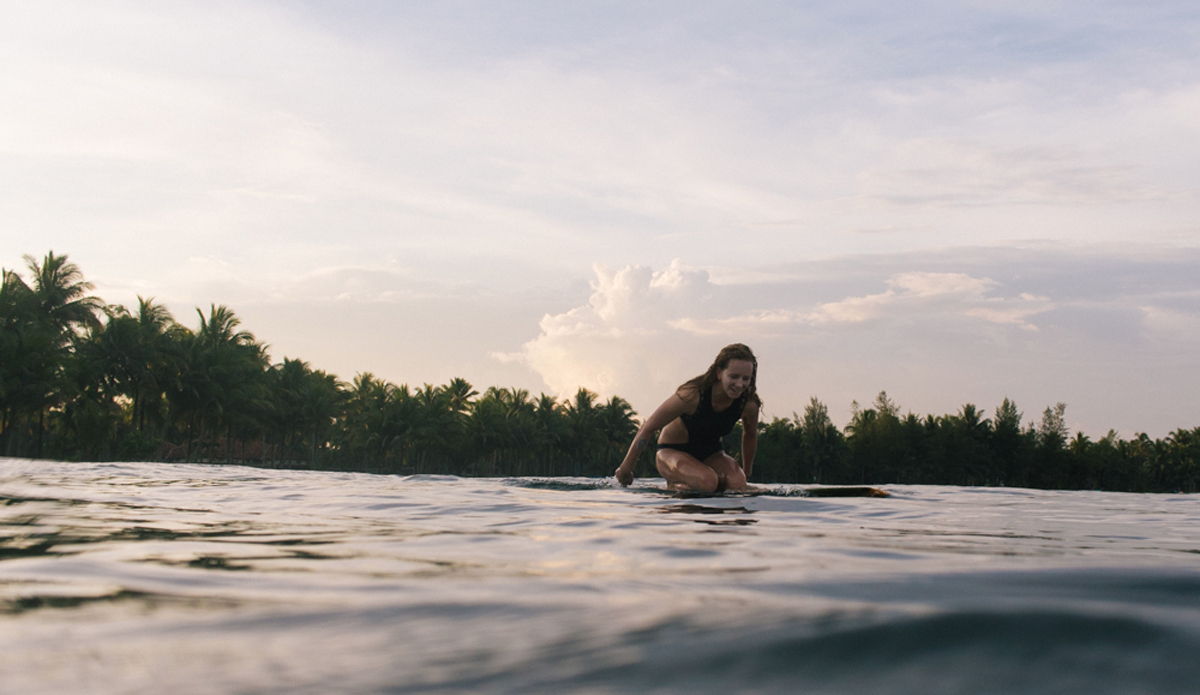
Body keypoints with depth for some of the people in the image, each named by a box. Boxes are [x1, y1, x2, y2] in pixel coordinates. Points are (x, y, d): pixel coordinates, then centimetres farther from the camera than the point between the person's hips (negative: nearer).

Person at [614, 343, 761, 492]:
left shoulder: (748, 404, -17)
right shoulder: (692, 395, -30)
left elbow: (750, 436, 9)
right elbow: (648, 428, -18)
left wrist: (746, 473, 20)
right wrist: (626, 467, -10)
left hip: (710, 454, 5)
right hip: (672, 451, -5)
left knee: (737, 483, -26)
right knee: (707, 482, -35)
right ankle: (674, 485, -2)